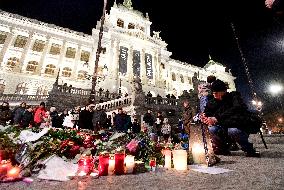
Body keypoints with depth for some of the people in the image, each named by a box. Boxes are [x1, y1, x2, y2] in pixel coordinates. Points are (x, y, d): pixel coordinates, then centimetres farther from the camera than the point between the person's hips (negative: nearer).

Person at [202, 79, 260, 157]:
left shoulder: (234, 96, -9)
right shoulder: (213, 102, 3)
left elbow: (238, 109, -28)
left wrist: (217, 118, -36)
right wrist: (205, 116, -21)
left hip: (240, 129, -3)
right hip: (224, 129, 4)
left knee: (233, 130, -36)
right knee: (212, 129, -26)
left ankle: (249, 150, -4)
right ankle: (223, 149, 3)